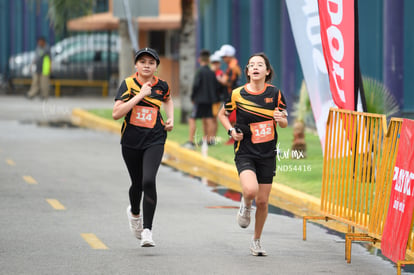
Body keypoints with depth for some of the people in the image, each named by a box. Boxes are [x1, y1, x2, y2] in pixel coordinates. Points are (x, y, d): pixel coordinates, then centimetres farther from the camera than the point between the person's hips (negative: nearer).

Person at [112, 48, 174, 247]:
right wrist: (140, 95, -21)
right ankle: (134, 212, 49)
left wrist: (170, 119, 11)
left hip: (154, 140, 0)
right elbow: (116, 113, -19)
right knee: (137, 183, 14)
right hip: (131, 140, 0)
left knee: (149, 181, -19)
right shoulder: (128, 84, -7)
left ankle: (147, 231, -13)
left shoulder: (161, 86, 2)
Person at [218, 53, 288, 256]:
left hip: (267, 154, 2)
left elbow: (284, 123, 8)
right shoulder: (238, 94, -5)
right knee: (251, 190, -27)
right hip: (245, 153, -2)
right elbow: (222, 114, 12)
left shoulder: (275, 93, -2)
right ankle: (245, 206, 10)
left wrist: (281, 119, -15)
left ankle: (256, 241, 26)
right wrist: (231, 131, -5)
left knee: (262, 201, 5)